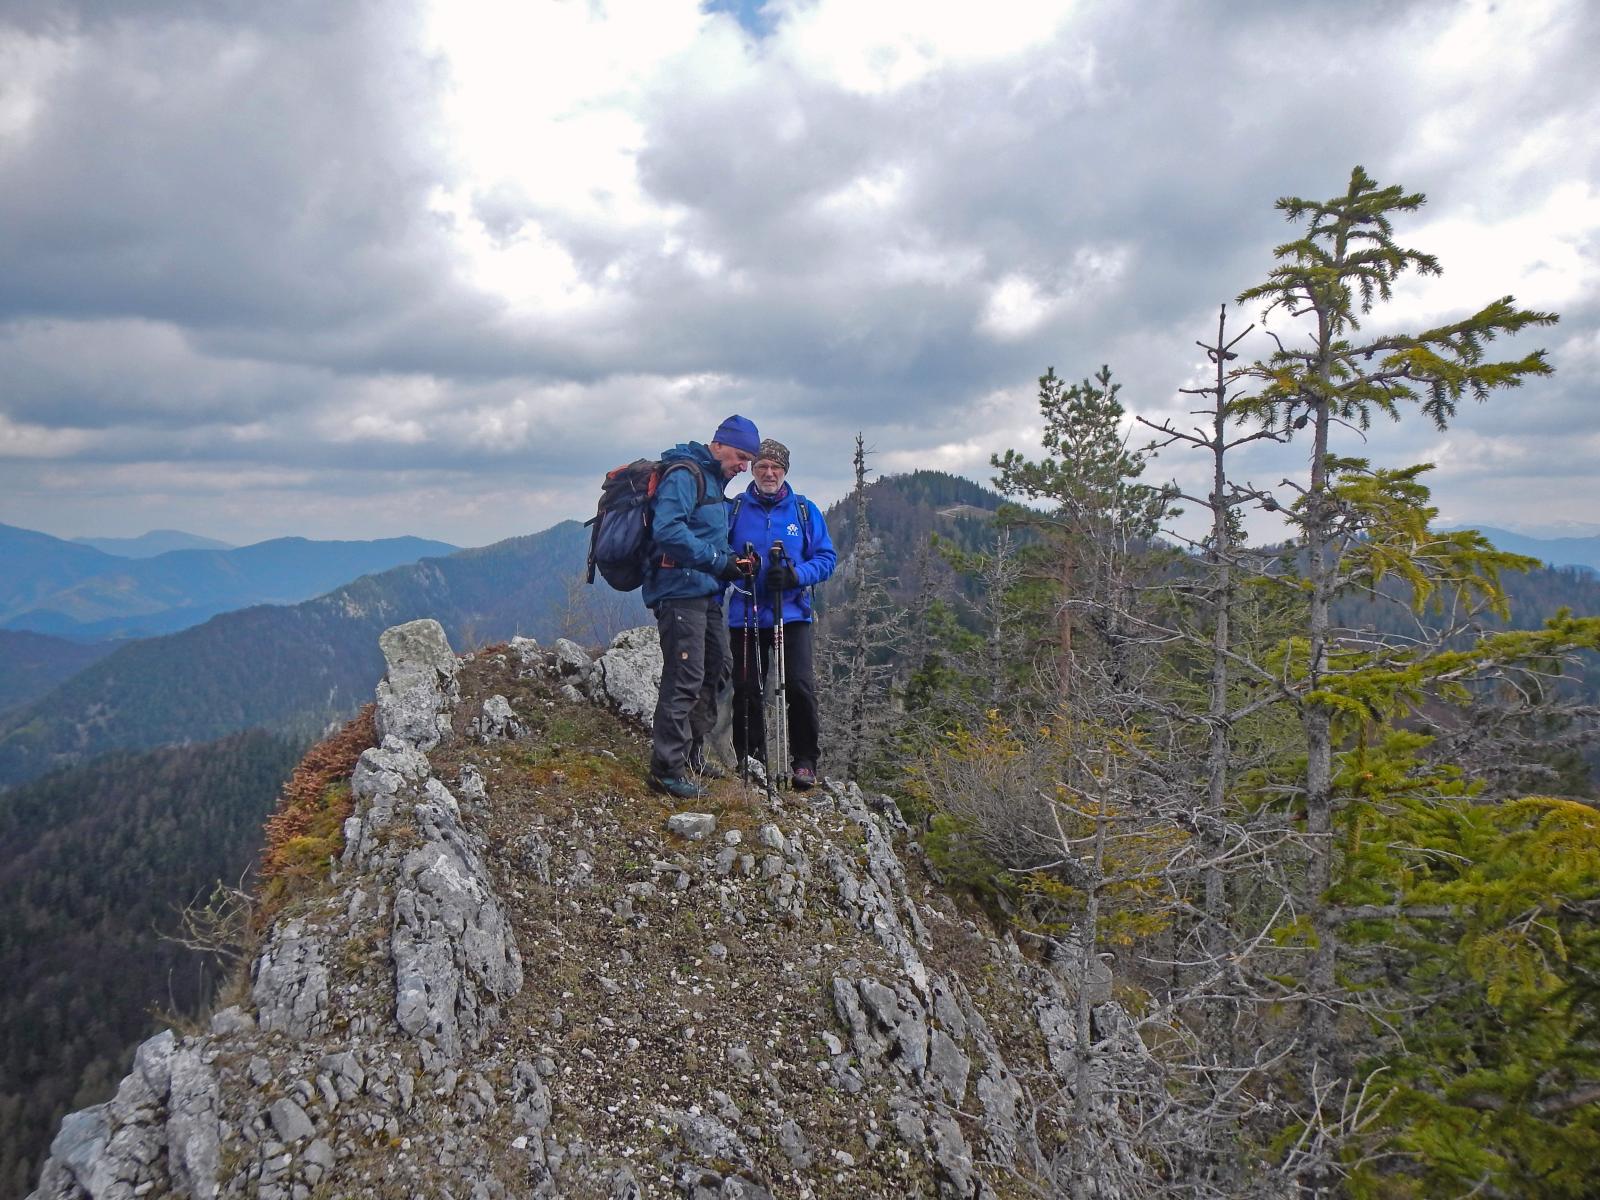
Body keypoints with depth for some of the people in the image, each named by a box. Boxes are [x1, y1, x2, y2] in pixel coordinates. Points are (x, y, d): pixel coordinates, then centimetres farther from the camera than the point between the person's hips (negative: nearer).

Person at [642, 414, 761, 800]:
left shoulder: (714, 480, 21)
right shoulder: (684, 475, -10)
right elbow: (667, 530, -24)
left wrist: (736, 561, 7)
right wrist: (719, 561, -22)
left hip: (705, 594, 11)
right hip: (680, 592, -10)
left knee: (717, 670, 15)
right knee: (685, 680, -11)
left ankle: (690, 757, 27)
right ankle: (667, 770, -4)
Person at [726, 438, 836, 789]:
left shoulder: (805, 510, 7)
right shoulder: (734, 509, 7)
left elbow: (826, 558, 3)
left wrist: (795, 574, -15)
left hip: (792, 613, -1)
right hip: (746, 614, 1)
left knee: (799, 687, -11)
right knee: (746, 690, 2)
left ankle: (805, 761, 2)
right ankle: (749, 758, 17)